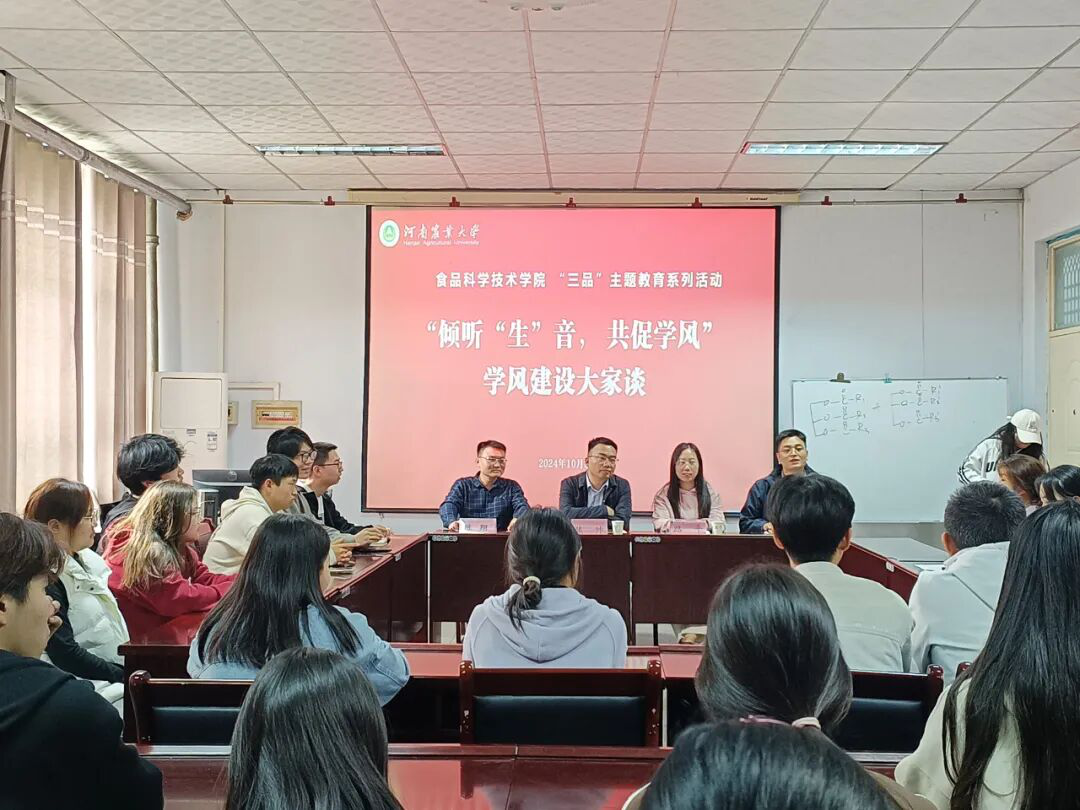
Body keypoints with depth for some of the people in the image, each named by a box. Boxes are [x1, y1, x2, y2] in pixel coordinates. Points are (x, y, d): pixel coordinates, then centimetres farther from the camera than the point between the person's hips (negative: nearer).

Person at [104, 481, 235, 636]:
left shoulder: (175, 545, 6)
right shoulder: (147, 551, -22)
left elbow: (205, 578, 1)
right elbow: (180, 599, -26)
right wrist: (233, 590, -22)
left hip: (160, 625, 8)